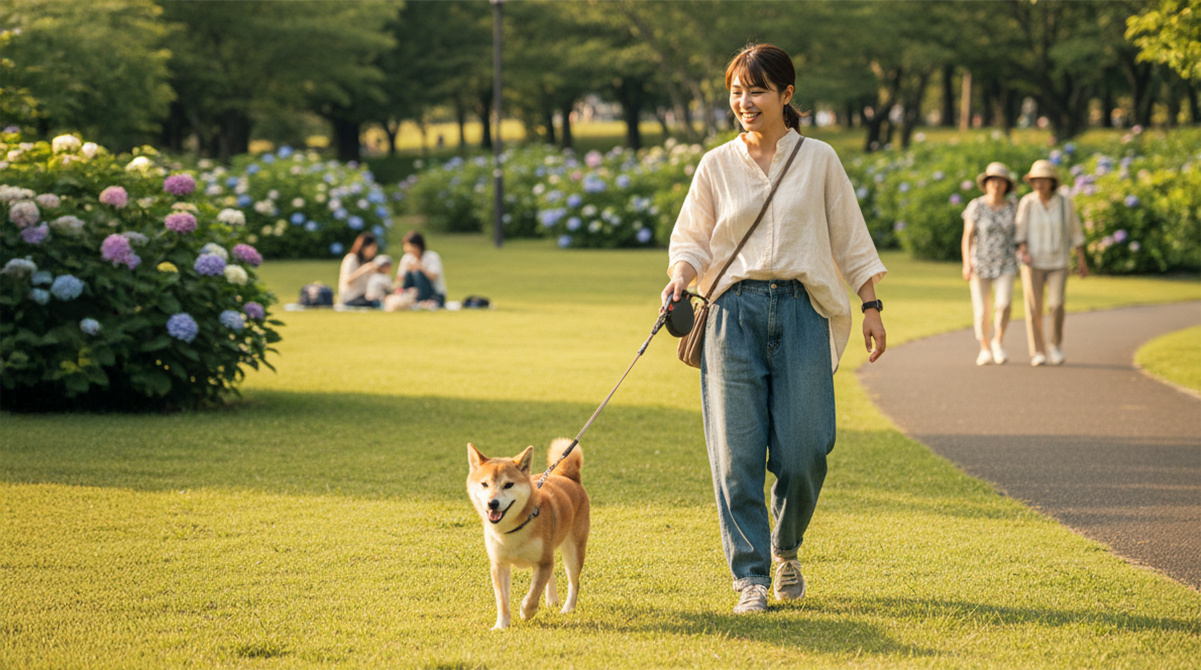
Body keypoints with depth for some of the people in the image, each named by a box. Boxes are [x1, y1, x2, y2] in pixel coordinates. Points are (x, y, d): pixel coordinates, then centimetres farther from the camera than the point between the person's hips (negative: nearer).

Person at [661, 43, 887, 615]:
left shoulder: (818, 160, 6)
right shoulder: (717, 166, 8)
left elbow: (850, 239, 9)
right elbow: (692, 240, 10)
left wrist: (872, 308, 5)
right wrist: (680, 276, -11)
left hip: (801, 311, -1)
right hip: (734, 312, 1)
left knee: (802, 451, -5)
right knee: (738, 451, -5)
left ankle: (786, 551, 23)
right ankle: (749, 577, 2)